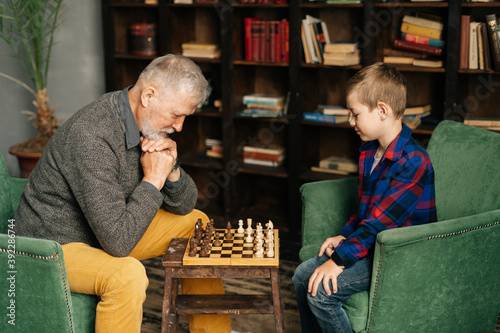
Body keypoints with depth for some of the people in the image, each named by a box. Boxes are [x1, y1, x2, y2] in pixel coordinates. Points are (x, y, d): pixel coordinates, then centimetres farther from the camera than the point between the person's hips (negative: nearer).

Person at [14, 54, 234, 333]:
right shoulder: (92, 136, -32)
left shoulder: (150, 123, -4)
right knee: (127, 274, -37)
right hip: (55, 245, -9)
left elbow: (184, 205, 3)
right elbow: (117, 242, -35)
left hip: (110, 230, 9)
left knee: (196, 223, 9)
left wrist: (171, 170, -17)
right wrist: (153, 179, -25)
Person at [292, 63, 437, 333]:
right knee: (303, 275, 4)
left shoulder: (413, 161, -24)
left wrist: (339, 259, -23)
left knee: (321, 291, -20)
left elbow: (380, 222, -25)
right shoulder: (369, 152, 8)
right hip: (371, 245, 9)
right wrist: (344, 236, 5)